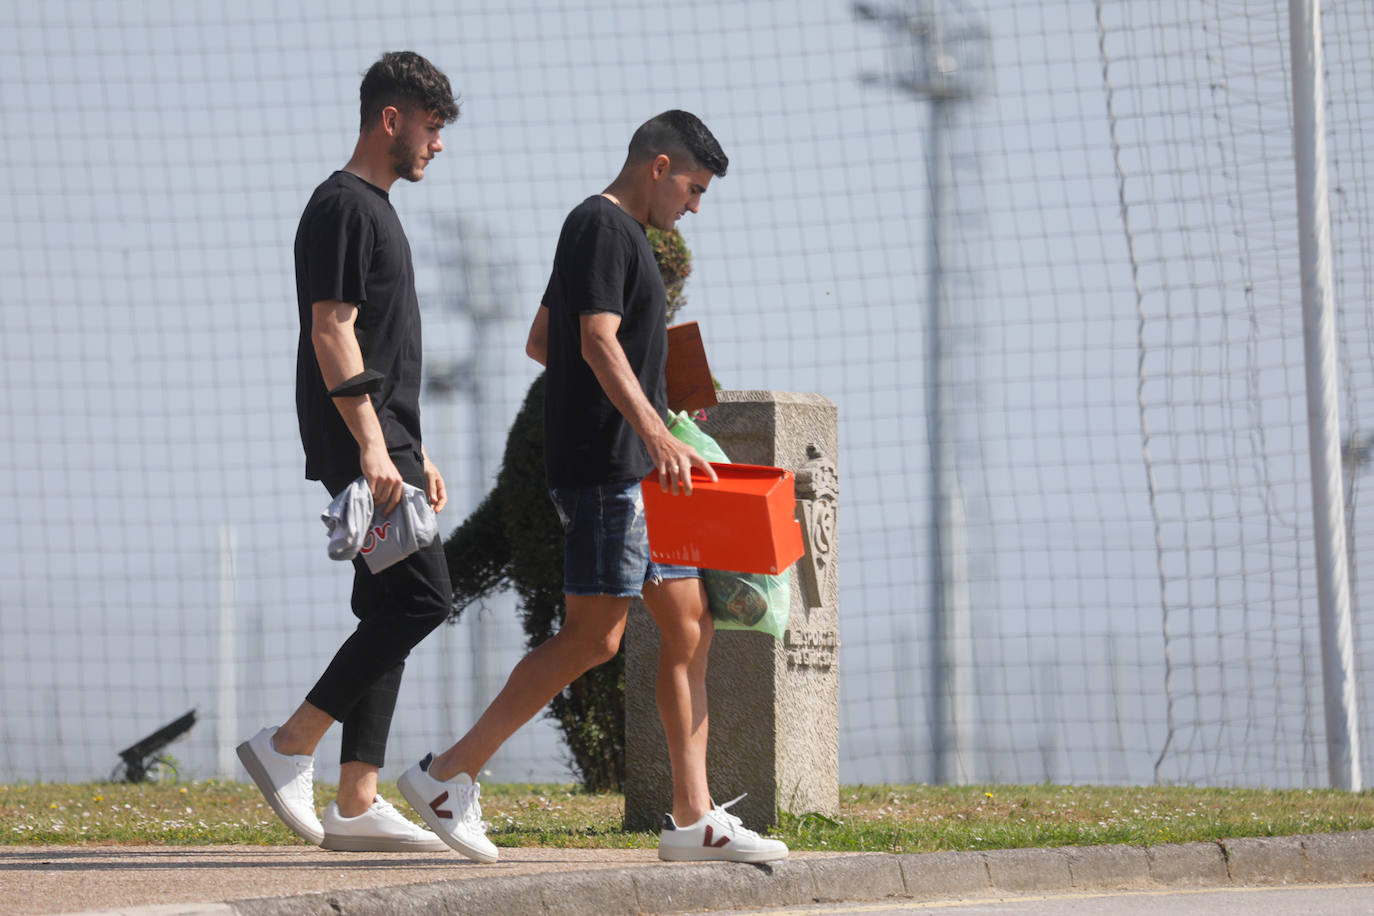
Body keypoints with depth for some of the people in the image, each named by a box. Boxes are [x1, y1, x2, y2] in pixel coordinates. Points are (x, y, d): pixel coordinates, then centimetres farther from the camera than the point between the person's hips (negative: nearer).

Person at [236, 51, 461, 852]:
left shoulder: (375, 210, 22)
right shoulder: (343, 206, -9)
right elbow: (331, 333, -17)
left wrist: (417, 455, 24)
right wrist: (372, 446, -23)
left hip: (386, 447, 10)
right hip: (360, 446, -10)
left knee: (390, 611, 6)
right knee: (422, 597, -15)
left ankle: (357, 803, 4)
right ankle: (290, 748, -12)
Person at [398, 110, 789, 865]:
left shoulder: (618, 232, 21)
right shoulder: (601, 227, -11)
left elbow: (540, 343, 27)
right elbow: (598, 342, -23)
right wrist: (656, 433, -34)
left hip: (638, 472, 11)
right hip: (603, 468, -11)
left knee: (688, 627, 6)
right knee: (593, 637, -10)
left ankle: (693, 818, 6)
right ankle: (449, 776, -5)